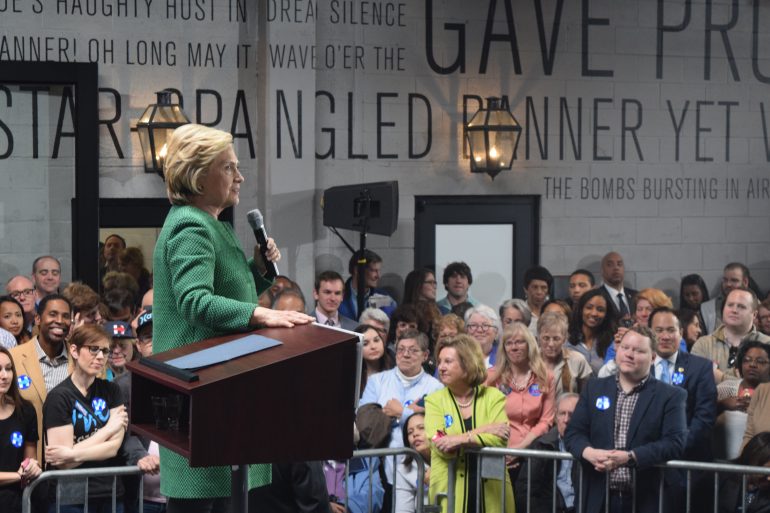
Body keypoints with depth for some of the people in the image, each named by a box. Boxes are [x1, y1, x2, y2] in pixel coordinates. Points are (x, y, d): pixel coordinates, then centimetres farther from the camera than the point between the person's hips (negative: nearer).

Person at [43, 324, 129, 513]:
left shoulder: (111, 391, 6)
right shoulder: (58, 397, -9)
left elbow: (114, 447, -5)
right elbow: (64, 464, -14)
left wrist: (72, 454, -19)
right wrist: (109, 428, -8)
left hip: (111, 493, 4)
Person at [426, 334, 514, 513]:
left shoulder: (494, 397, 7)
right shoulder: (434, 401, 8)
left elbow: (499, 439, -8)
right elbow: (439, 444, -8)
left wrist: (461, 439, -18)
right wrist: (483, 430, -10)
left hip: (491, 490, 0)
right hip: (449, 491, 0)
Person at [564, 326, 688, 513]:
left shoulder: (671, 396, 0)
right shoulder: (594, 388, 12)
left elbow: (675, 443, -11)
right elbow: (574, 433, 7)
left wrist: (629, 457, -22)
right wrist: (590, 453, -16)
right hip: (599, 498, 3)